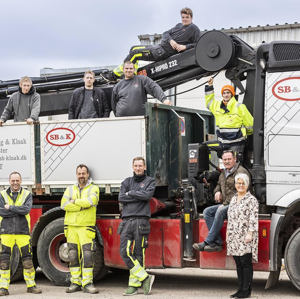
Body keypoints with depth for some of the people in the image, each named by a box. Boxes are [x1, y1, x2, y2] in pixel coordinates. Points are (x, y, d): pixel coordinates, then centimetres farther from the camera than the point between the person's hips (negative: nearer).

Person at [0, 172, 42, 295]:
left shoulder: (27, 194, 7)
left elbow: (26, 209, -11)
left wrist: (10, 207, -10)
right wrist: (19, 210, -9)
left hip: (23, 231, 0)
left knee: (27, 259, 3)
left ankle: (31, 285, 13)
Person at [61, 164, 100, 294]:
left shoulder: (93, 189, 6)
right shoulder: (70, 189, 15)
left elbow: (91, 200, -15)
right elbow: (64, 204, -2)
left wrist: (74, 201, -5)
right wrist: (82, 206, -9)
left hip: (86, 227, -3)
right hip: (71, 226, 3)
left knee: (87, 255, -9)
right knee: (73, 256, 5)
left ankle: (87, 284, -6)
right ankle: (75, 282, 11)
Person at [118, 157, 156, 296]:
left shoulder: (150, 181, 10)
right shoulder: (127, 181, 18)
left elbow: (147, 195, -10)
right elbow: (121, 198, 3)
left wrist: (130, 193, -1)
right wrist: (139, 197, -3)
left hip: (141, 221, -3)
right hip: (127, 221, 3)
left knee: (138, 254, -4)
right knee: (124, 252, -8)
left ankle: (134, 284, 1)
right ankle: (145, 277, -1)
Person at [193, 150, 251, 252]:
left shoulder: (241, 172, -11)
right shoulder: (224, 173, 18)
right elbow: (219, 184, 37)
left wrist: (225, 204, -20)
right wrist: (217, 191, 12)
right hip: (225, 204, 9)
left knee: (220, 212, -33)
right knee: (207, 212, -7)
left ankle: (207, 242, -30)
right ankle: (217, 243, -17)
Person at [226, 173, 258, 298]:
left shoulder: (251, 200, -5)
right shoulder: (233, 199, 18)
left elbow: (253, 219, -11)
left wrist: (250, 234, -18)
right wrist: (228, 233, 18)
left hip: (245, 237, -7)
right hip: (234, 237, 7)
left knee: (246, 263, -6)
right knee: (238, 263, 9)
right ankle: (240, 289, 14)